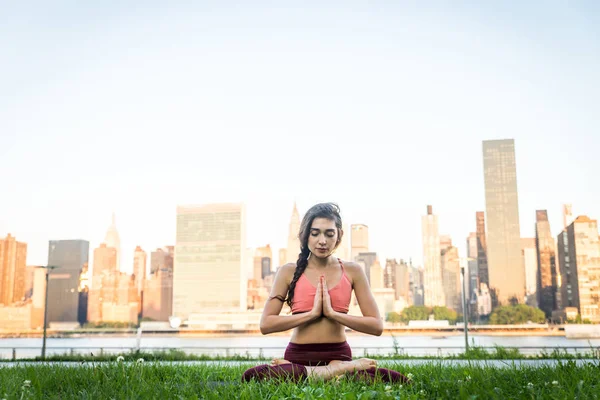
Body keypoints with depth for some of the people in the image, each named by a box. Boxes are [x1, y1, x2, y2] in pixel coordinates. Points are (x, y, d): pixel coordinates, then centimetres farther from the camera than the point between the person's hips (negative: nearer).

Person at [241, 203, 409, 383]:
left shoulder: (352, 271, 7)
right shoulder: (289, 272, 4)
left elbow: (376, 326, 1)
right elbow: (266, 324, -4)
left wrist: (333, 313, -9)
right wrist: (312, 313, -10)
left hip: (339, 357, 0)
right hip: (299, 356, 0)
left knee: (397, 380, -29)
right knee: (252, 376, -34)